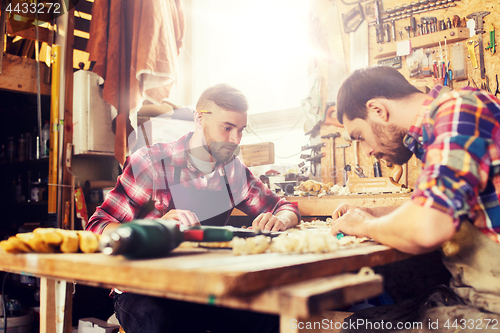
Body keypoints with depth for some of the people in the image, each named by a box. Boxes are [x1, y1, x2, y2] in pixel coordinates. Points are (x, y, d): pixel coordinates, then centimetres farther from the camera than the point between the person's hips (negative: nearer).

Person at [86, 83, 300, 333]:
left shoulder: (234, 171, 7)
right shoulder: (151, 162, -7)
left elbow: (286, 208, 17)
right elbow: (97, 229, -12)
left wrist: (280, 220, -8)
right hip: (144, 291, -5)